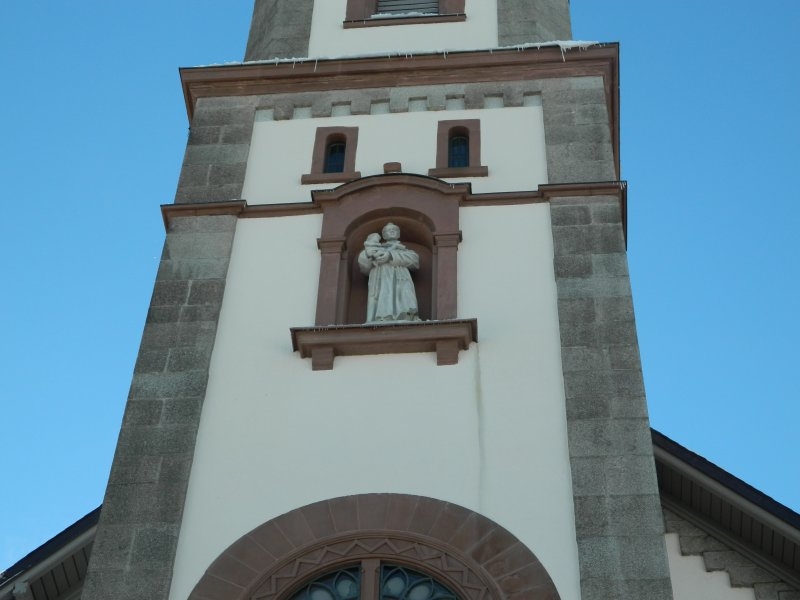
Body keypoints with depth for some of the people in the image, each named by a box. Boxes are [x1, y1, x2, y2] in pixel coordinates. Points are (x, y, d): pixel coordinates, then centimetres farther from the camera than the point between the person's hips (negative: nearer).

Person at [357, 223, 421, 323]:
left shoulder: (404, 250, 35)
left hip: (400, 284, 0)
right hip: (380, 285, 0)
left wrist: (391, 256, -4)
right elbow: (364, 267, 18)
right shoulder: (377, 250, 36)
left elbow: (415, 259, 9)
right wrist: (368, 254, -6)